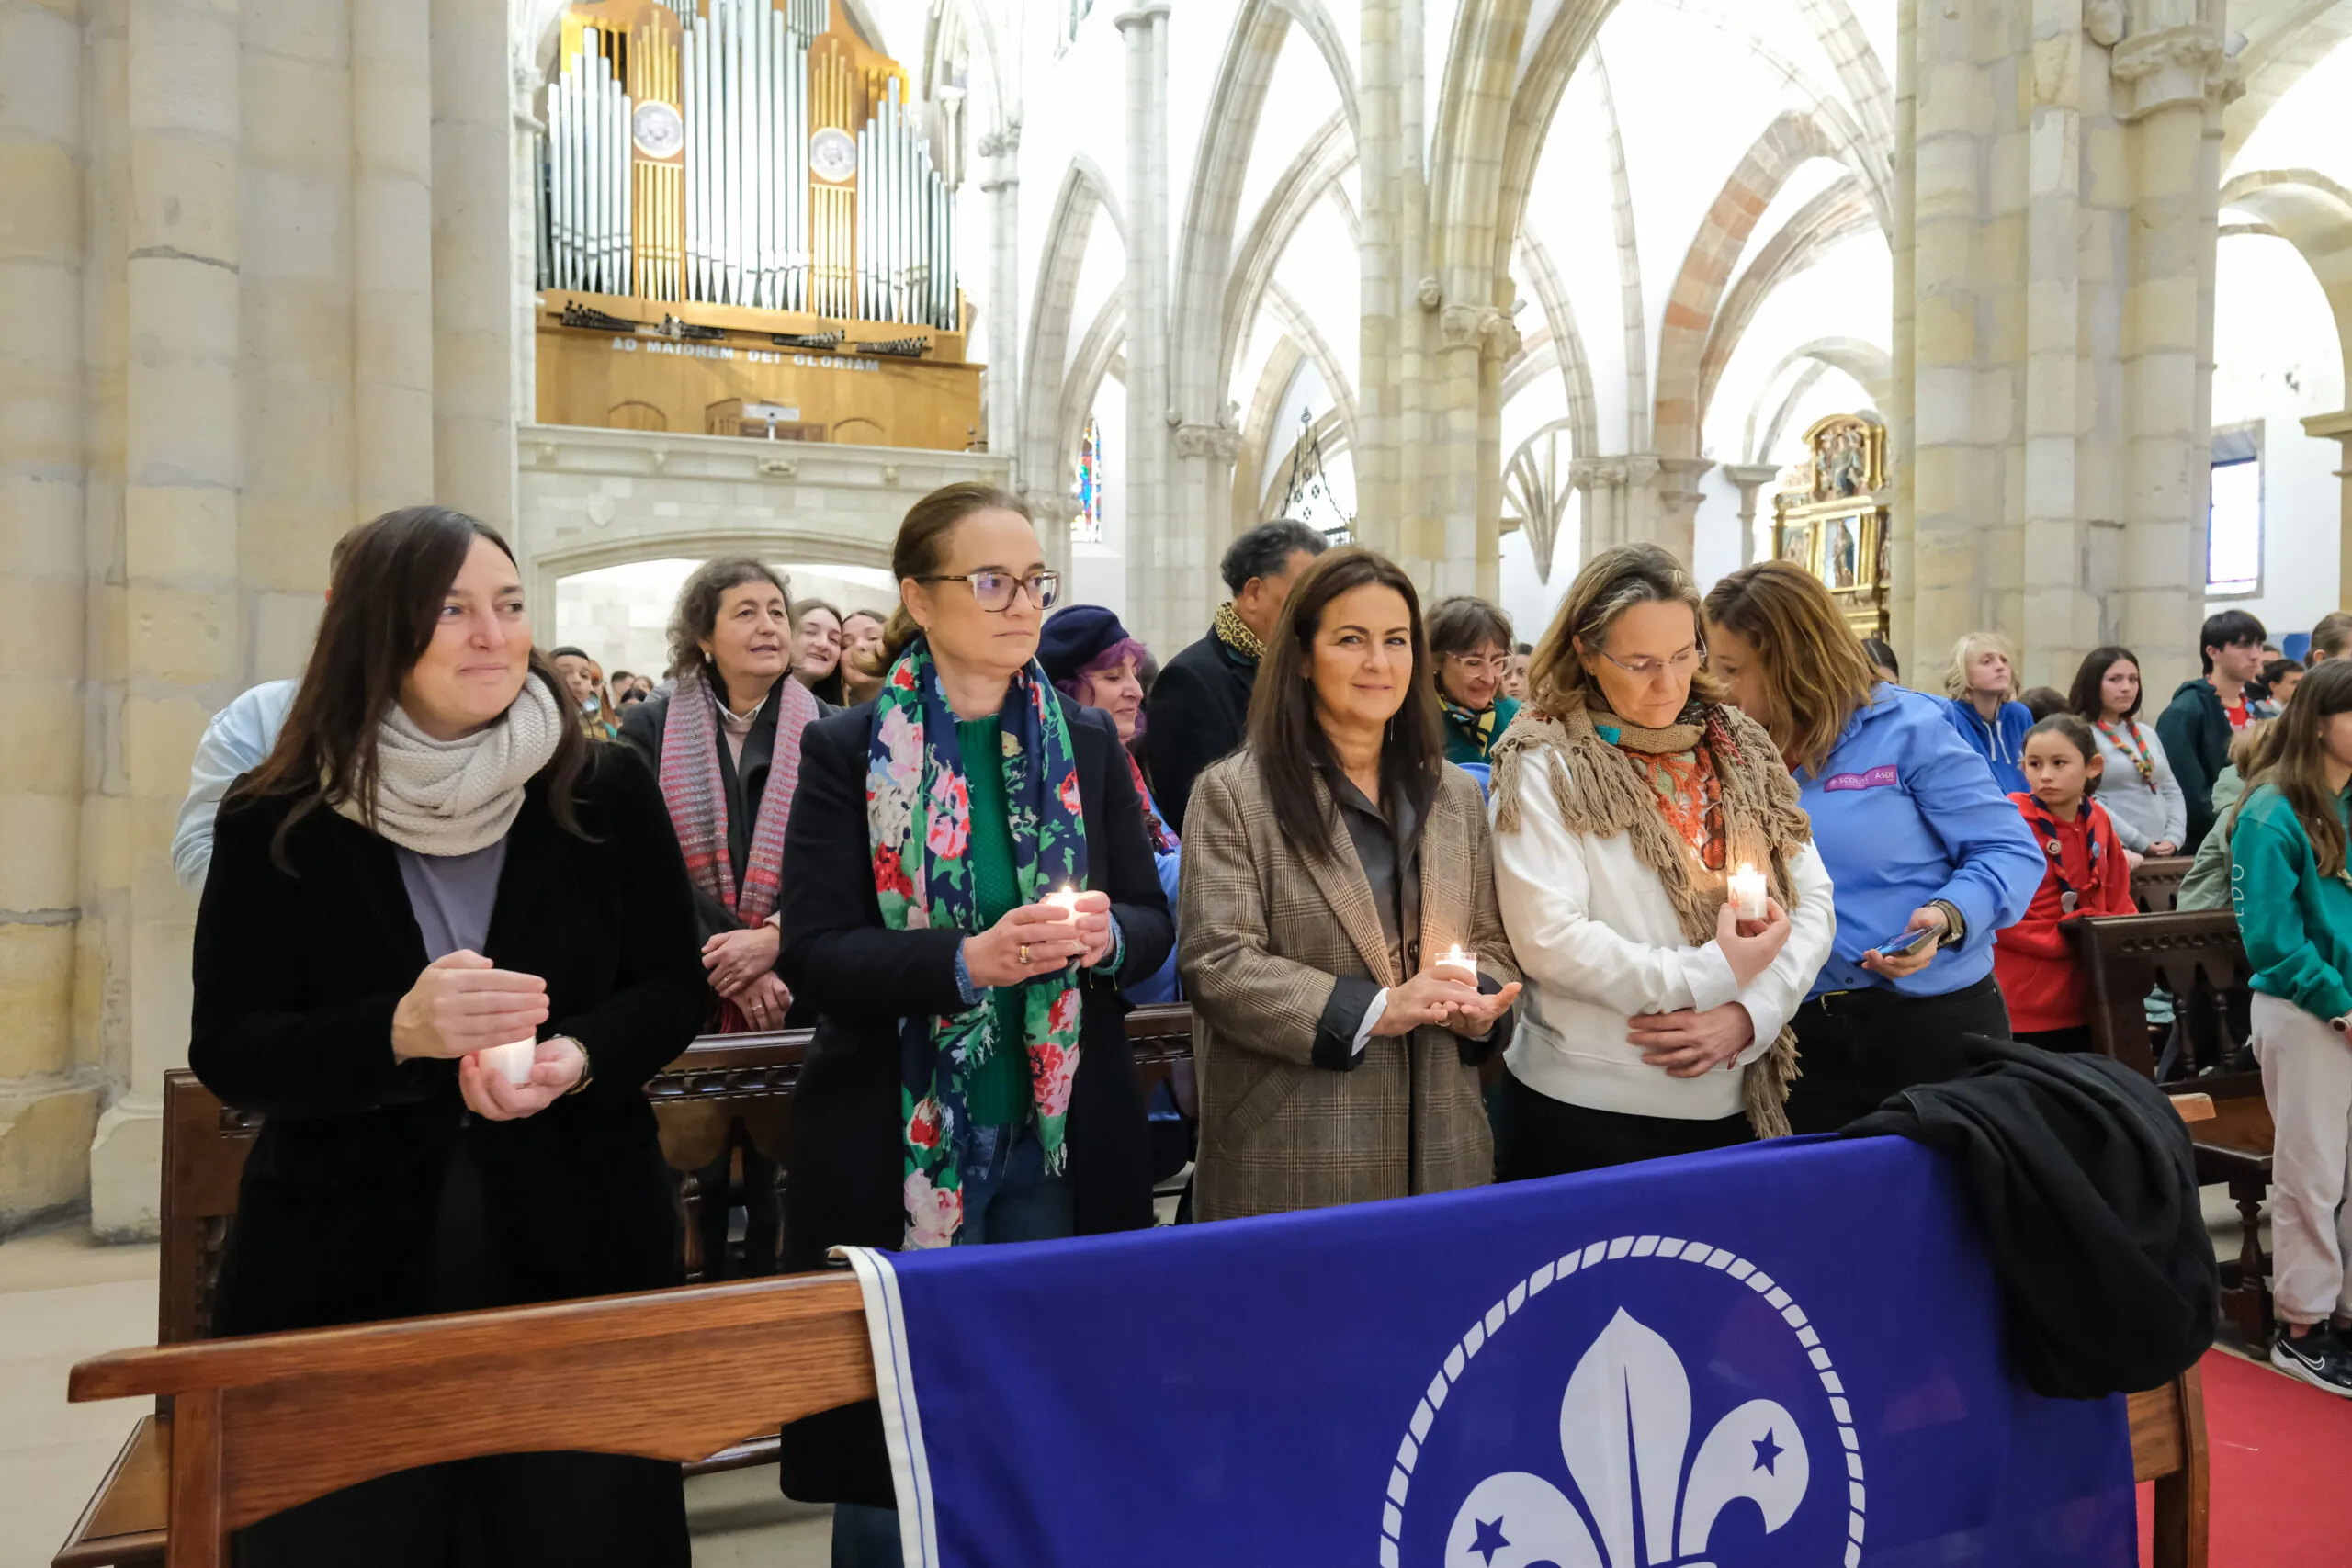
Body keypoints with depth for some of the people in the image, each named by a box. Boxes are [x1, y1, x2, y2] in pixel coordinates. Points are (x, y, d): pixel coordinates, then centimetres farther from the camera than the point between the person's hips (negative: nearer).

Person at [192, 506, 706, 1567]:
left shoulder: (604, 792, -4)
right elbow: (228, 1051, -6)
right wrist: (396, 1031, -25)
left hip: (573, 1247, 1)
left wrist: (577, 1059, -20)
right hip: (340, 1266, 0)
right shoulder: (276, 821, -4)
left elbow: (672, 990, 1)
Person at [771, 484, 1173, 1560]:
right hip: (898, 1145, -2)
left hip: (1061, 1139, 3)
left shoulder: (1088, 744, 5)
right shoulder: (849, 753, -4)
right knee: (895, 1435, 10)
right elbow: (814, 955, -11)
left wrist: (1106, 937, -16)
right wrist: (969, 959, -25)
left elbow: (1155, 922, 6)